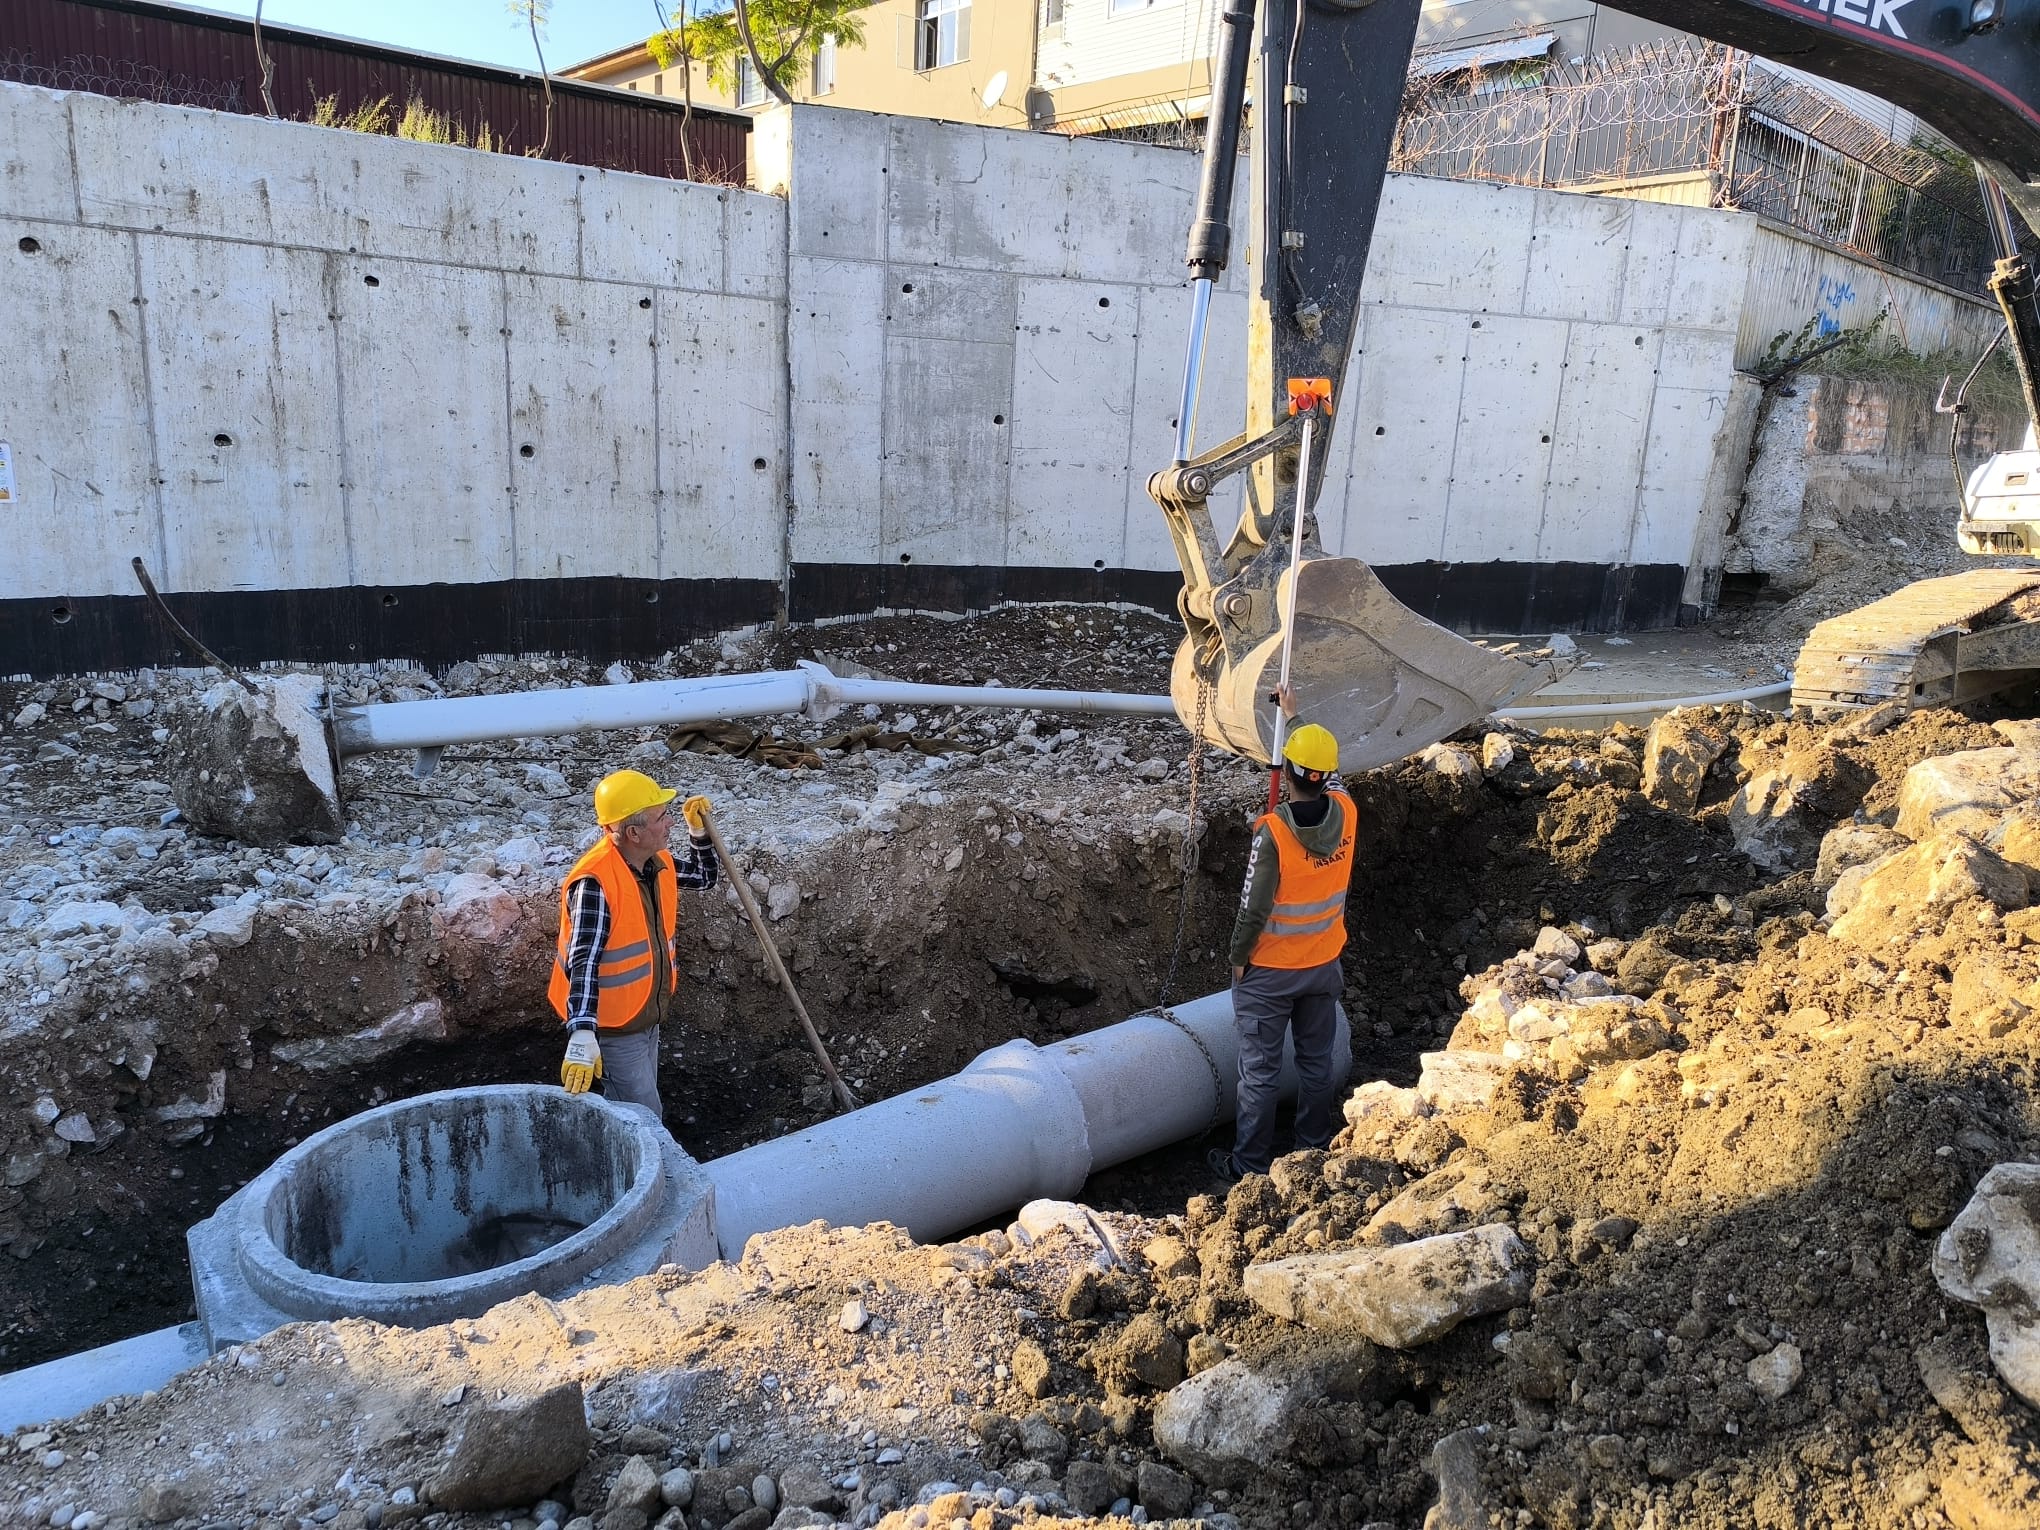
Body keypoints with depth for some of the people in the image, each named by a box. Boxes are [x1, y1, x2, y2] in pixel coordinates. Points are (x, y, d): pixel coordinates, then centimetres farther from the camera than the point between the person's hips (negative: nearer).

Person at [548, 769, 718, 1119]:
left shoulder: (657, 862, -3)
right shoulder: (595, 883, -29)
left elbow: (704, 875, 17)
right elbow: (583, 963, -35)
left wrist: (698, 831, 0)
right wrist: (582, 1034, -44)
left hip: (648, 1019, 8)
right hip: (613, 1029, -8)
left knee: (632, 1114, 23)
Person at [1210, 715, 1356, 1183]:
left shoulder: (1272, 831, -26)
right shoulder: (1346, 813, -10)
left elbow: (1255, 908, -21)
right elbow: (1327, 781, 13)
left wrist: (1238, 958, -4)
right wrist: (1294, 718, 23)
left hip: (1269, 971, -5)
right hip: (1324, 966, 5)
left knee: (1259, 1071, 7)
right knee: (1317, 1061, 20)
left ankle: (1251, 1163, 18)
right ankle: (1315, 1149, 33)